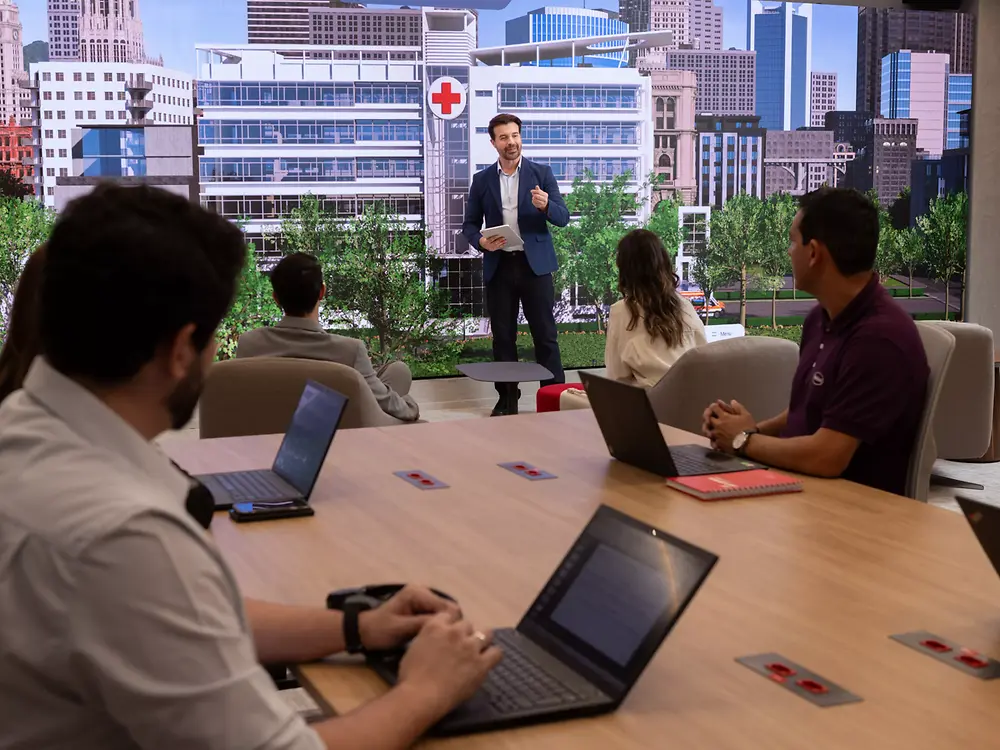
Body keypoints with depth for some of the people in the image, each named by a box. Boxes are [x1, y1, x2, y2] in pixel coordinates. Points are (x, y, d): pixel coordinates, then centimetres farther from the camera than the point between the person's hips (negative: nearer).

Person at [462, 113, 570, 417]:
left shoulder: (542, 173, 2)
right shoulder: (482, 180, 7)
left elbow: (563, 218, -3)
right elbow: (469, 224, 10)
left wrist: (546, 205, -24)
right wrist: (481, 241, -11)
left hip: (535, 264, -2)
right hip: (498, 266, 2)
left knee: (545, 334, -2)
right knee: (503, 336, 6)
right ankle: (507, 399, 14)